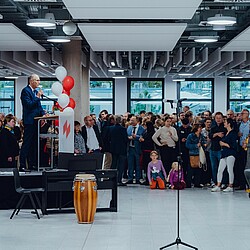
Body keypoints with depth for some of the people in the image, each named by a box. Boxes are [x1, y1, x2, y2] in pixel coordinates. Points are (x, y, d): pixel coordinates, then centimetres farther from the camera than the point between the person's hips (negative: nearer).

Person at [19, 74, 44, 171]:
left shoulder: (36, 92, 17)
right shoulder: (25, 91, -9)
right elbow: (29, 105, -19)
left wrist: (43, 114, 5)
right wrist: (37, 97, -18)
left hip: (36, 121, 9)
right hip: (29, 121, -9)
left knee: (34, 143, 11)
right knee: (26, 143, -8)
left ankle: (32, 164, 17)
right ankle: (22, 166, -6)